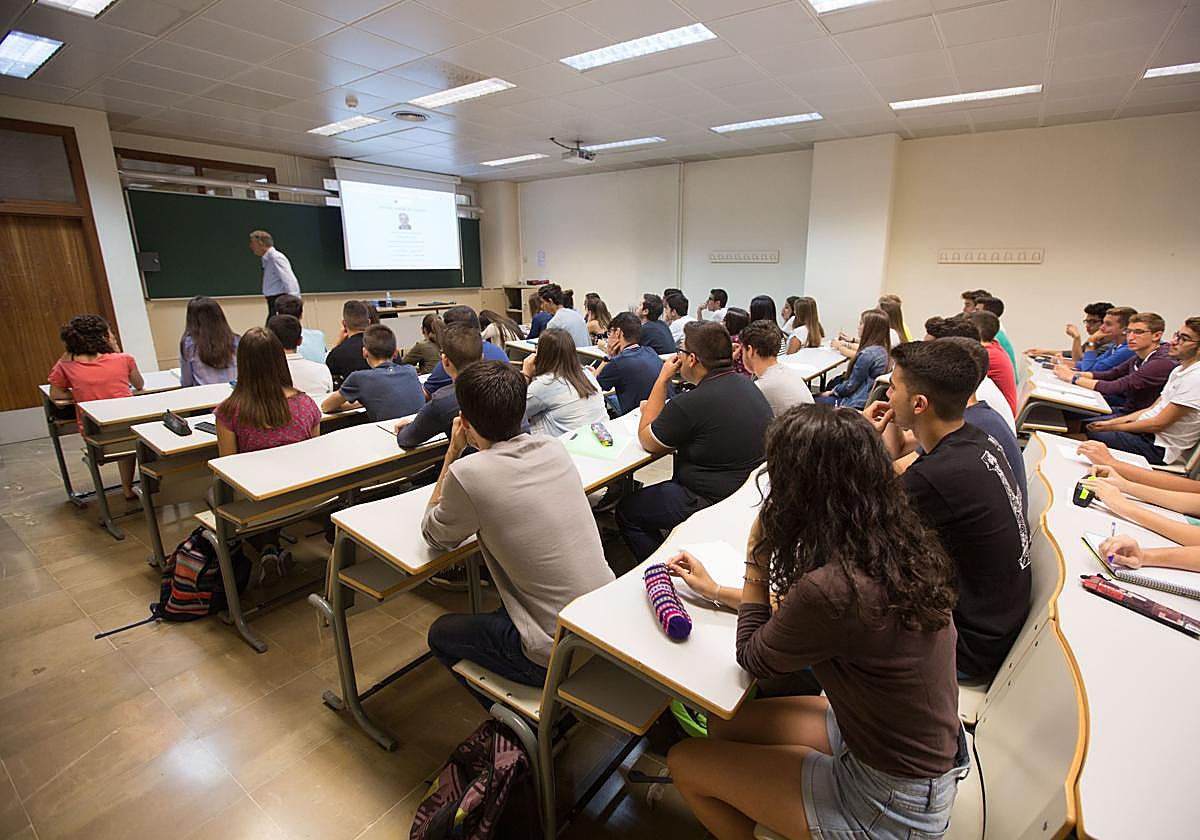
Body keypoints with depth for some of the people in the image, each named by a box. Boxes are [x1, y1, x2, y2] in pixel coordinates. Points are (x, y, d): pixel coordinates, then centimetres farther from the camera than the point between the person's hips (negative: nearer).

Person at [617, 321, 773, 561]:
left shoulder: (692, 403, -28)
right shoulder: (746, 384, 0)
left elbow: (647, 441, -10)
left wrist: (663, 379, -9)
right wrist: (656, 408, 11)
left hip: (713, 502, -9)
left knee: (626, 511, 7)